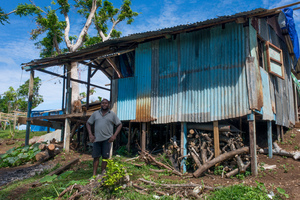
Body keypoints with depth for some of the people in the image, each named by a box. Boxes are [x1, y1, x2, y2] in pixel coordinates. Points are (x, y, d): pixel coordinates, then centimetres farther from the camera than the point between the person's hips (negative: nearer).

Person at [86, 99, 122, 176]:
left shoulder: (112, 114, 5)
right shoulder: (95, 113, 11)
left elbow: (119, 125, 6)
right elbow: (88, 123, 16)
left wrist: (114, 135, -6)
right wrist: (90, 134, 3)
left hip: (107, 139, -1)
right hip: (96, 139, 2)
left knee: (105, 157, 0)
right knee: (96, 157, 2)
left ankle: (103, 174, 10)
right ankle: (94, 174, 7)